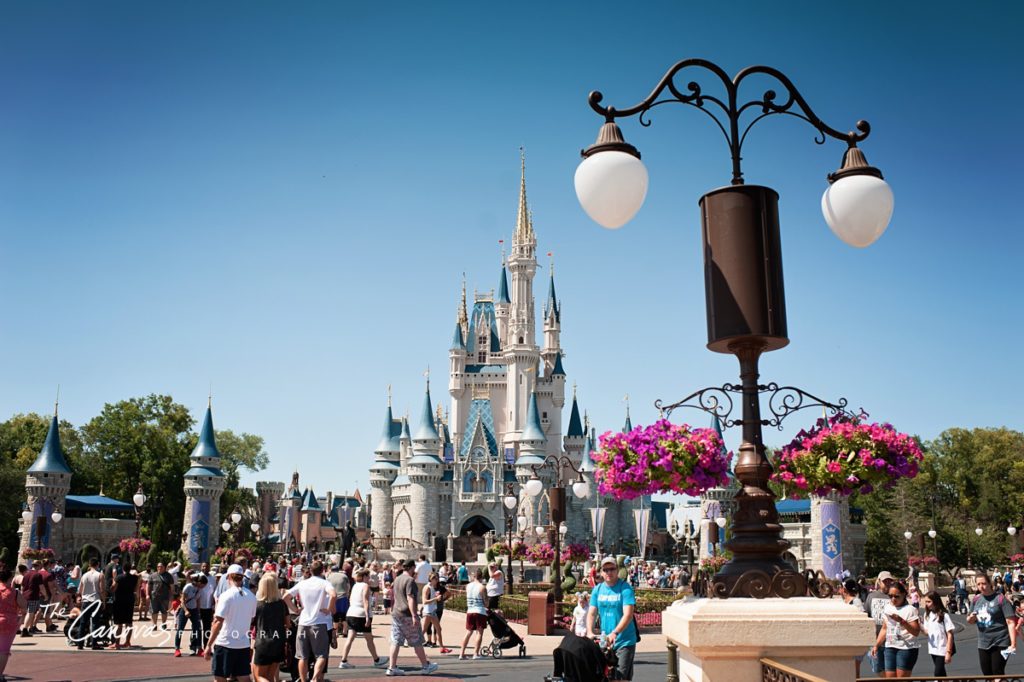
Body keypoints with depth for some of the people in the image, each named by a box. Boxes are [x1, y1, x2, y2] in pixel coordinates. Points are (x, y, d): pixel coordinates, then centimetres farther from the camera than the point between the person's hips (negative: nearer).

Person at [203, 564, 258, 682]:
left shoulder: (226, 596, -12)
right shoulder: (251, 596, 4)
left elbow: (218, 622, -16)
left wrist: (209, 645, -13)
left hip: (225, 644, -5)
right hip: (244, 644, 5)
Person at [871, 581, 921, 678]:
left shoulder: (910, 609, -8)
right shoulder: (888, 608, 12)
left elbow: (916, 632, -15)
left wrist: (901, 621, -26)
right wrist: (876, 645, 11)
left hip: (906, 648, -6)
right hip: (890, 648, 6)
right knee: (890, 678, 3)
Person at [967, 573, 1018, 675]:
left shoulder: (1000, 599, -10)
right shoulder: (976, 599, 7)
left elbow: (1010, 622, -13)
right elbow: (970, 620, 18)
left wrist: (1013, 644, -19)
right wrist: (971, 618, -6)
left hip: (1000, 643, -6)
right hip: (983, 644, 6)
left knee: (998, 674, -5)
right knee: (987, 674, 11)